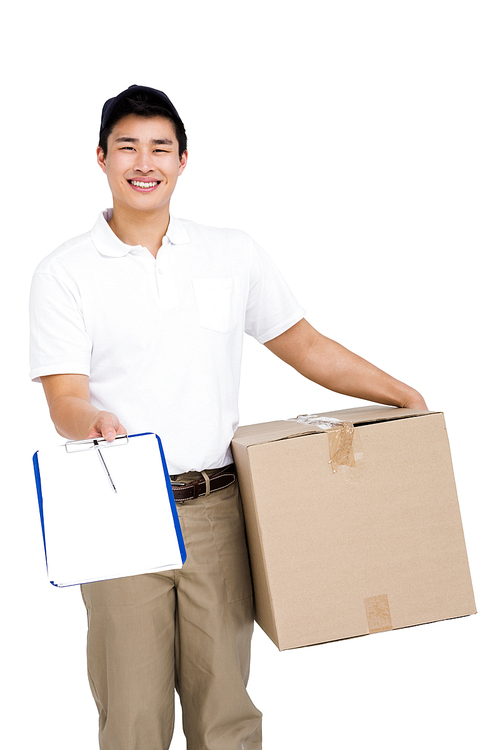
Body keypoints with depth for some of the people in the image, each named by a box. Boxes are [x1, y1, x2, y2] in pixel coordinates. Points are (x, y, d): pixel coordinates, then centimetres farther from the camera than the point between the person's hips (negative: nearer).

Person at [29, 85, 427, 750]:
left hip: (216, 511, 2)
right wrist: (93, 421, -29)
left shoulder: (232, 254, 9)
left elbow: (304, 345, 15)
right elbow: (65, 399, -6)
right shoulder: (64, 272, 2)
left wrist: (405, 396, 9)